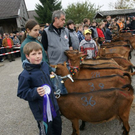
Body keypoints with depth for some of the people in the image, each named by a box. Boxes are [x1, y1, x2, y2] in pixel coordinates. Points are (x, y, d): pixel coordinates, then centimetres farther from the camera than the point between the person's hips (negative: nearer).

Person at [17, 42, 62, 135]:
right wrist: (35, 92, -32)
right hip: (41, 110, -6)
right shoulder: (25, 75, -23)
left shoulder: (45, 65, -3)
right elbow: (21, 93, -18)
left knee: (57, 125, 25)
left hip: (53, 104, 7)